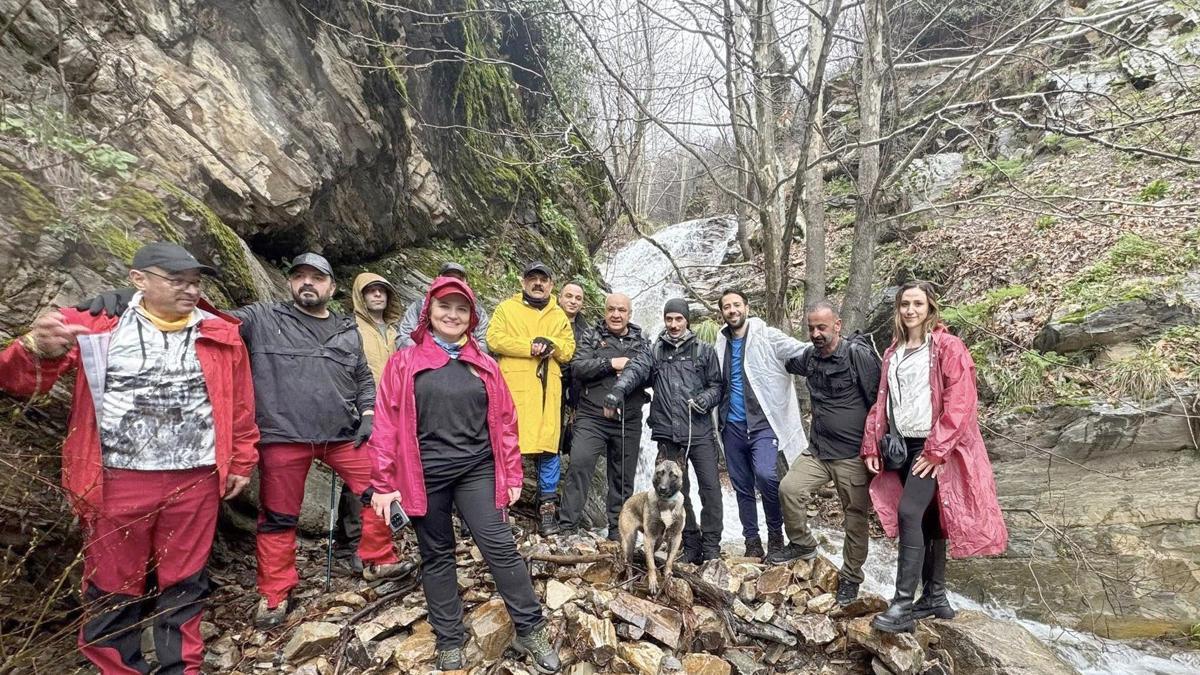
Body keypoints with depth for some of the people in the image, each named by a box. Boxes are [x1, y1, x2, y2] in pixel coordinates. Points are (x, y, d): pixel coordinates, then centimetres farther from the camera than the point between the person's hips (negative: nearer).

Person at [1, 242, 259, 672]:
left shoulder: (220, 334, 3)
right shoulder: (95, 325, 0)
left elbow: (240, 404, 8)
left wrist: (241, 462, 9)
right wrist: (39, 349, -27)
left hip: (196, 480, 1)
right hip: (117, 480, -1)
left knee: (184, 584, 13)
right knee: (113, 588, 13)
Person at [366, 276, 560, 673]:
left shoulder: (483, 366, 6)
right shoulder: (404, 363, 1)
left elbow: (504, 421, 8)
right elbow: (387, 424, -1)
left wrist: (511, 475, 6)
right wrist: (383, 483, -3)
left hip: (477, 471, 1)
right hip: (424, 475, 0)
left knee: (501, 547, -2)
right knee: (436, 556, 11)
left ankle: (530, 631, 13)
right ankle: (450, 642, 27)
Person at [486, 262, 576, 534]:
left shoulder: (559, 316, 20)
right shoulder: (506, 308, 11)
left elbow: (568, 350, 11)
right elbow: (495, 339, -4)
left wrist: (550, 344, -10)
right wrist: (531, 347, -11)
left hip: (547, 389, 3)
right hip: (513, 385, -2)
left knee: (548, 445, 1)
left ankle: (547, 504, 12)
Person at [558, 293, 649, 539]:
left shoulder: (641, 342, 13)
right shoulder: (591, 337, 6)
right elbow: (577, 368, -7)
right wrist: (611, 363, -14)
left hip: (629, 421, 3)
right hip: (592, 417, -2)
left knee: (623, 476, 10)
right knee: (579, 465, -13)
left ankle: (618, 529, 24)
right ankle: (568, 526, -4)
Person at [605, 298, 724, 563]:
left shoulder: (704, 351, 10)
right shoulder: (655, 352, 11)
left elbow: (716, 385, 10)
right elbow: (635, 369, -8)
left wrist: (705, 400, -12)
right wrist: (618, 389, -28)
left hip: (700, 432, -1)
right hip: (668, 435, 2)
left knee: (710, 487, -5)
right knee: (678, 491, 8)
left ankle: (711, 547, 7)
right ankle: (691, 545, 21)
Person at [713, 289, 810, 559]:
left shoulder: (767, 336, -5)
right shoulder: (720, 344, 11)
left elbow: (805, 352, -16)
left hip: (763, 423, -5)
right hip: (732, 426, 5)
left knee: (765, 475, -23)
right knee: (742, 487, 11)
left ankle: (775, 532, 1)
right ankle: (752, 542, 26)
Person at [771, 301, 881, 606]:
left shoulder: (858, 355, -15)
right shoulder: (810, 357, 5)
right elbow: (786, 362, 30)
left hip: (853, 455, -5)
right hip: (818, 450, 6)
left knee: (855, 517, 7)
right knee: (789, 488, -9)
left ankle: (850, 577, 26)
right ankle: (802, 543, 16)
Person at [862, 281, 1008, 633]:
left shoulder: (948, 347, -5)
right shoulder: (893, 352, 15)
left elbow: (959, 403, -13)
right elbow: (882, 401, 14)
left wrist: (936, 450, -18)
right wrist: (871, 444, 6)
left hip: (934, 447, -6)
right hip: (902, 446, 7)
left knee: (909, 513, -18)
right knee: (927, 520, 12)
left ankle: (903, 606, -13)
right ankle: (935, 597, 23)